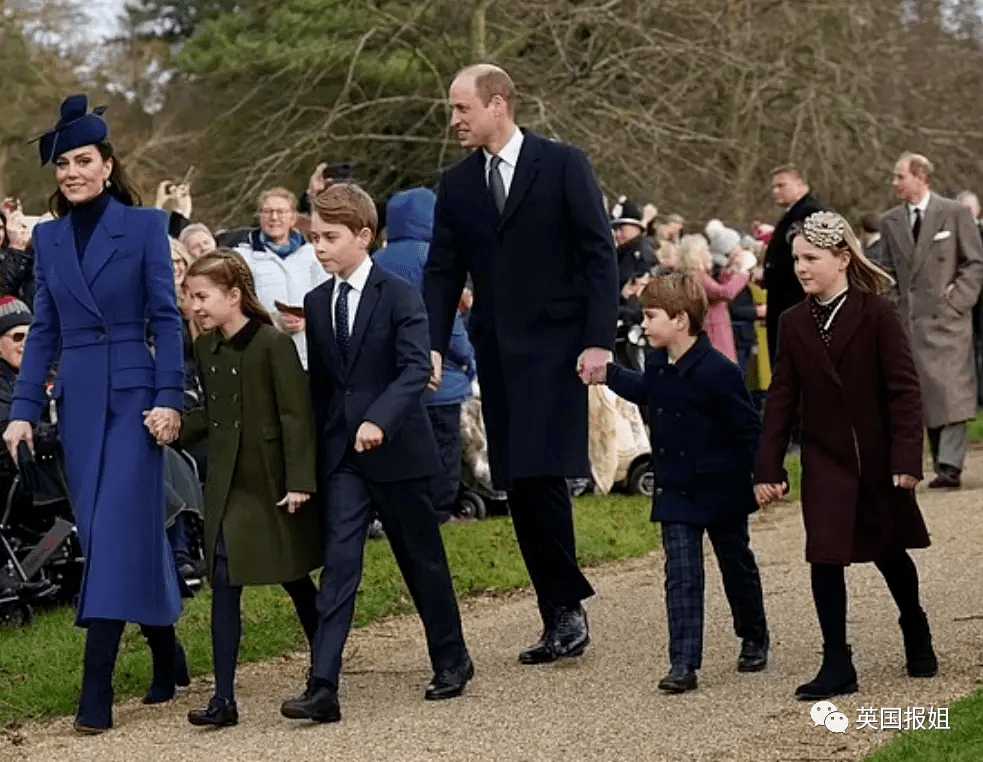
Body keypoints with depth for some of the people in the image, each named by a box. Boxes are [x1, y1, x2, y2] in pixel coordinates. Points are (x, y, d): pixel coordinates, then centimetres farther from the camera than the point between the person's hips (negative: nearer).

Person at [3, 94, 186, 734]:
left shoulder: (144, 226, -2)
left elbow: (166, 318, -4)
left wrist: (169, 399, -12)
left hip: (134, 393, -5)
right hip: (79, 399, 5)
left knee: (116, 529, -11)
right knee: (105, 531, 8)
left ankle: (97, 690, -14)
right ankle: (165, 654, 24)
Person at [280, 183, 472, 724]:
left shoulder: (399, 296, -8)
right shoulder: (315, 303, 8)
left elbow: (415, 369, -19)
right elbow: (319, 381, 14)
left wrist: (379, 421, -33)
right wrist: (314, 454, 12)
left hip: (396, 450, -4)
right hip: (340, 456, 4)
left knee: (422, 561, 10)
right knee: (338, 565, -6)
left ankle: (451, 660, 29)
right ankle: (323, 687, -13)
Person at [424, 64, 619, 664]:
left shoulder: (563, 165, -3)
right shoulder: (457, 185, 11)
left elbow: (600, 254, -5)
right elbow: (443, 271, 11)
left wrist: (599, 339, -12)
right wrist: (433, 344, -2)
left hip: (554, 345, -5)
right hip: (497, 352, 5)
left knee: (541, 475, -15)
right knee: (519, 486, 3)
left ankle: (567, 607, -1)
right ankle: (561, 614, 10)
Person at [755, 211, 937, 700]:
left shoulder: (876, 314, -10)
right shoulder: (794, 324, 0)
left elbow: (904, 388, -11)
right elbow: (781, 398, 2)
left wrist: (907, 457, -17)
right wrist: (769, 467, -2)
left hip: (879, 458, -2)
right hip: (825, 461, 2)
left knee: (889, 550, 15)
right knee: (826, 559, -6)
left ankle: (916, 633, 40)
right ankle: (837, 666, 0)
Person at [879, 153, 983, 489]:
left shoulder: (955, 214, 2)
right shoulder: (889, 221, 12)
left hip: (947, 318, -3)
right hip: (910, 321, 3)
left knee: (951, 394, -10)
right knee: (926, 397, 2)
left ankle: (950, 466, -12)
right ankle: (941, 461, 8)